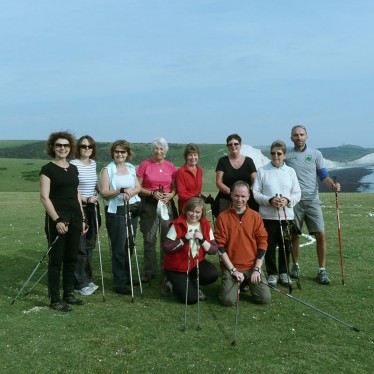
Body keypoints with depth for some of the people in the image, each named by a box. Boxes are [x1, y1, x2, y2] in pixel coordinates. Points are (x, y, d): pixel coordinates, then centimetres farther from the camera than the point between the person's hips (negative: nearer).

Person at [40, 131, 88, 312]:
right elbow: (44, 197, -12)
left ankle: (68, 294, 24)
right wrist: (57, 220, -19)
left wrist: (82, 218, 13)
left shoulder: (73, 168, 13)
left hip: (75, 217, 6)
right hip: (58, 218, -6)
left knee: (71, 258, 12)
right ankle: (54, 299, 8)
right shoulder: (48, 169, -5)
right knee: (56, 259, 0)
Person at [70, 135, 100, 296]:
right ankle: (80, 284, 7)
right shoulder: (74, 164, -12)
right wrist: (86, 200, -23)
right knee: (80, 247, -3)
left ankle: (87, 279, 25)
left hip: (92, 208, 7)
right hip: (79, 208, -7)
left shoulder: (93, 163, 10)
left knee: (90, 245, 13)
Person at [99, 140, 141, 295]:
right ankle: (119, 283, 2)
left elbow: (138, 187, 8)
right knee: (119, 248, -5)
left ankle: (126, 277, 24)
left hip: (132, 208, 5)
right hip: (115, 211, -5)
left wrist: (130, 192, -13)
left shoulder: (131, 168, 12)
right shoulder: (107, 170, -4)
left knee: (129, 245, 9)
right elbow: (104, 192, -10)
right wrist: (120, 191, -23)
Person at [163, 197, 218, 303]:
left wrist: (202, 240, -22)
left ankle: (192, 284, 6)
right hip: (176, 268, -4)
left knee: (213, 274, -25)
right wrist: (184, 239, -28)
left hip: (196, 263, 4)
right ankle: (176, 284, 16)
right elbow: (166, 248, -20)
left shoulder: (205, 226, -3)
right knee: (191, 298, -17)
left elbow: (214, 250, -6)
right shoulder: (177, 225, -14)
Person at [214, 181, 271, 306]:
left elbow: (262, 243, 2)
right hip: (231, 267, -2)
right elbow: (220, 246, -7)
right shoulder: (222, 217, -5)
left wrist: (257, 269, -6)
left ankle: (249, 283, 19)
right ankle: (233, 283, 14)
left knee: (265, 298, -11)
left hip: (252, 266, 2)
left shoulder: (256, 216, 2)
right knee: (228, 300, -19)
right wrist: (233, 270, -11)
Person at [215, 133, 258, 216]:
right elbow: (218, 183, 3)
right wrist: (230, 192, -13)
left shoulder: (248, 161, 11)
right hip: (225, 201, 0)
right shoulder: (223, 161, 10)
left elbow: (255, 182, 7)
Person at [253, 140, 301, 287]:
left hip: (286, 215, 2)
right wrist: (269, 201, -16)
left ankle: (284, 273, 23)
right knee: (270, 246, 4)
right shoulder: (262, 171, 2)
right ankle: (272, 274, 18)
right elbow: (255, 192, -1)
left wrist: (287, 201, -12)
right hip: (268, 215, -2)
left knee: (285, 246, 6)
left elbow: (297, 193, 7)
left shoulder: (290, 171, 9)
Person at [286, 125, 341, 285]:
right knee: (294, 235, 7)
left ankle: (322, 270, 5)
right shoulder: (287, 156, 7)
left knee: (321, 235, -6)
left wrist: (332, 185, -15)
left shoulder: (316, 154, 6)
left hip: (312, 200, 0)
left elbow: (323, 175, 4)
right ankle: (296, 265, 24)